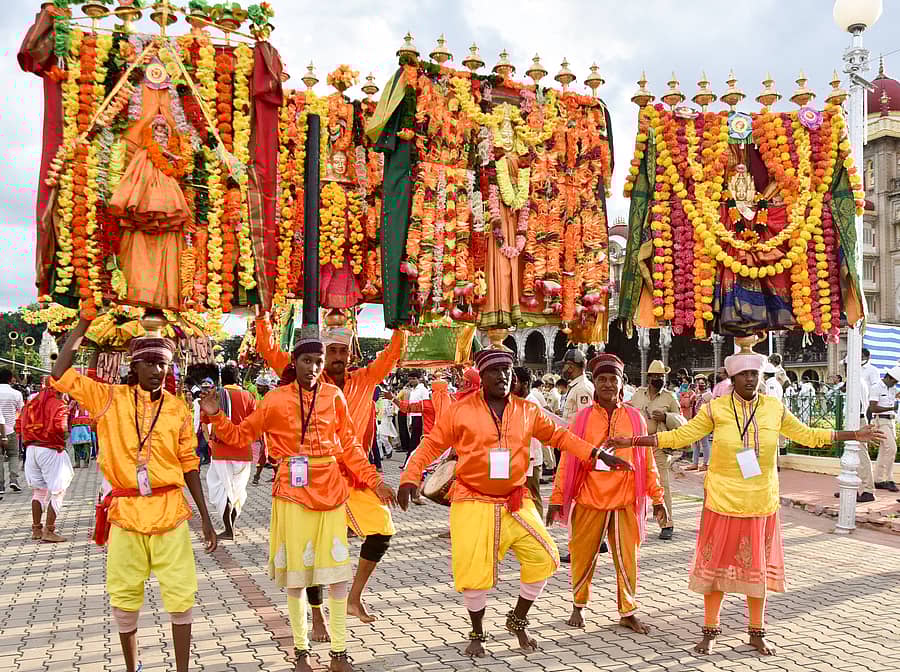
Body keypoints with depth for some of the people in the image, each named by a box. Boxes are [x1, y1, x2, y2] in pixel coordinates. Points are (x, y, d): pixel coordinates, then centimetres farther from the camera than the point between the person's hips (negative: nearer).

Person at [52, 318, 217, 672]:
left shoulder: (178, 409, 2)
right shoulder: (109, 399, 0)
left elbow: (189, 465, 7)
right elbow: (60, 375, -10)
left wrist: (205, 517, 6)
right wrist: (84, 322, -9)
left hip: (170, 510, 0)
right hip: (125, 511, 0)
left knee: (180, 593, 2)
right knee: (124, 596, 12)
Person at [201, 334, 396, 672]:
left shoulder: (334, 396, 1)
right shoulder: (276, 400, -2)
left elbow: (349, 446, 7)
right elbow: (241, 435, 7)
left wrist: (373, 480, 3)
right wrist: (216, 417, -8)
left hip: (331, 492, 1)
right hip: (293, 492, -1)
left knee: (337, 572, 5)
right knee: (296, 573, 8)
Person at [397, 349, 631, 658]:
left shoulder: (527, 411, 2)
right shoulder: (461, 410, -6)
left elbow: (559, 436, 9)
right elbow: (431, 445, -3)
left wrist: (598, 454, 1)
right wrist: (410, 479, -13)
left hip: (515, 502, 3)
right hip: (473, 502, -3)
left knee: (544, 557, -2)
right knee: (473, 570, -4)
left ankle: (518, 620, 24)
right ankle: (477, 634, 25)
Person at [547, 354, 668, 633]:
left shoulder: (635, 418, 3)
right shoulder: (583, 418, 0)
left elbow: (647, 461, 8)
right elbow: (567, 461, 1)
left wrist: (657, 498, 7)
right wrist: (557, 499, 0)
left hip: (625, 501, 1)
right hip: (589, 500, -1)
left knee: (627, 558, 6)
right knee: (583, 556, 9)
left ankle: (628, 612, 23)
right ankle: (578, 607, 29)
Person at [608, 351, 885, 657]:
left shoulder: (775, 408, 1)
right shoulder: (715, 409, -7)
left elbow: (807, 435, 13)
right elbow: (679, 436, -5)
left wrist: (855, 435, 12)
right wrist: (632, 441, -11)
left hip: (762, 504, 2)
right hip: (722, 502, -2)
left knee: (758, 568, 13)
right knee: (716, 565, 7)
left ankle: (757, 632, 30)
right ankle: (710, 631, 22)